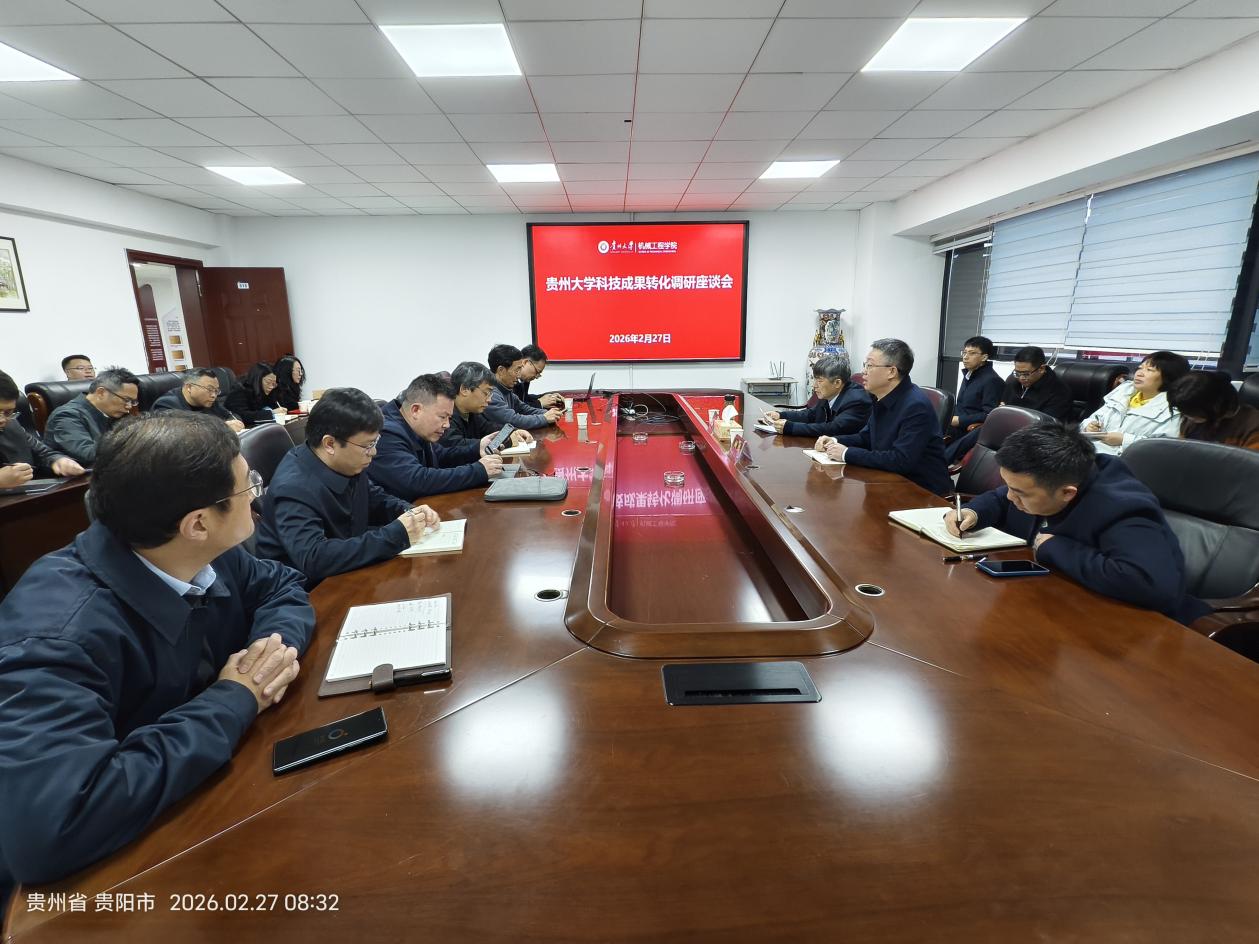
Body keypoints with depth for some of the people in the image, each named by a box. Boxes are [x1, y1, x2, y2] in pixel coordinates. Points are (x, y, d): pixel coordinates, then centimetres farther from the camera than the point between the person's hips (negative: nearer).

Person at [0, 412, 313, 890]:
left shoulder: (207, 556, -12)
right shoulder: (59, 631, -32)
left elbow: (283, 585, 5)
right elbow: (45, 830, -41)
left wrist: (277, 644, -17)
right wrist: (235, 701, -30)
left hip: (209, 791, 6)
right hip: (112, 868, -5)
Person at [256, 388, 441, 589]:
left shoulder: (347, 465, -5)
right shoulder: (294, 489, -27)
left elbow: (374, 498, 14)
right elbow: (313, 559, -37)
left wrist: (409, 512, -7)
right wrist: (396, 535, -33)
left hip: (345, 576, 7)